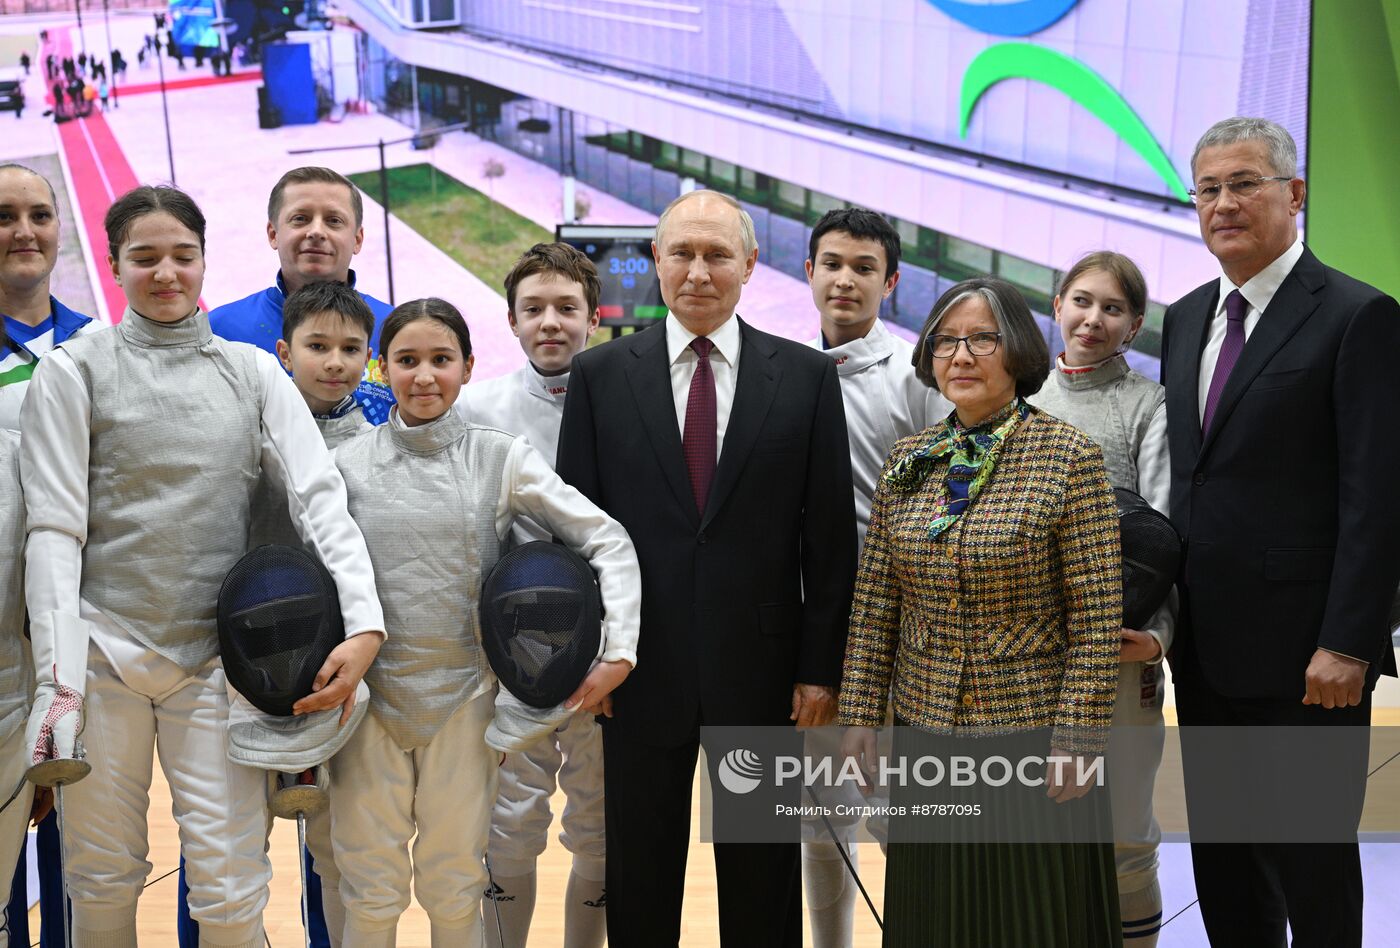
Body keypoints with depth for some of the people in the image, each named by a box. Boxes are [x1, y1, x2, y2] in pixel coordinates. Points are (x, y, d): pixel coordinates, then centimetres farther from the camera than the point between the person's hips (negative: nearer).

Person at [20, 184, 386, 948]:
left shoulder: (252, 372, 9)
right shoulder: (74, 370, 3)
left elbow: (321, 497, -2)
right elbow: (54, 529, -3)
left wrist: (364, 623, -16)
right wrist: (57, 677, -11)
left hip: (214, 656, 1)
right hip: (103, 651, -1)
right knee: (104, 879, 8)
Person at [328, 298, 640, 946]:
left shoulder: (502, 459, -2)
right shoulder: (347, 465, 1)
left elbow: (608, 543, -2)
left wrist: (619, 651, -10)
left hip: (463, 698, 0)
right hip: (369, 695, 1)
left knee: (454, 888, 10)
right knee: (369, 889, 8)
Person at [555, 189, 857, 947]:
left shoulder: (806, 376, 0)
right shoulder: (598, 375, 1)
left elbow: (830, 534, 0)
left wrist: (821, 666, -2)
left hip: (761, 665, 0)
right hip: (641, 666, 0)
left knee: (762, 883, 13)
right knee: (638, 879, 13)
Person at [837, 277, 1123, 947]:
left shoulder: (1068, 457, -9)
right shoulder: (907, 462, 4)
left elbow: (1097, 619, -11)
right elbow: (874, 603, 8)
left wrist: (1078, 736, -13)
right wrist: (860, 713, 5)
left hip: (1032, 727, -4)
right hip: (923, 725, 4)